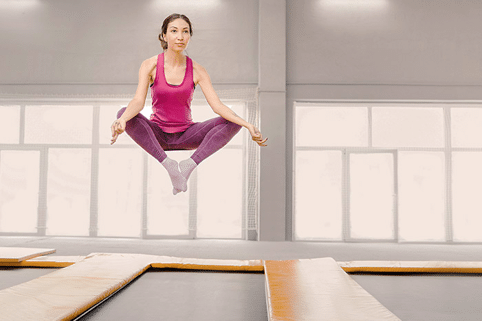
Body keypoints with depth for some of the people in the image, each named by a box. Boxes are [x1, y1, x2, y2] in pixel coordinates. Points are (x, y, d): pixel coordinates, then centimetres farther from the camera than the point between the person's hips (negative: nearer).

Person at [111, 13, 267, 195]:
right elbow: (139, 101, -21)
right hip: (157, 135, -1)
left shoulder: (197, 71, -4)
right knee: (123, 113, -30)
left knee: (234, 122, -19)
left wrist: (248, 125, -28)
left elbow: (217, 106, -13)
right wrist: (122, 120, -43)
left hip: (186, 135, 1)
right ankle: (168, 164, -34)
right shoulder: (150, 66, -8)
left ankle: (189, 164, -30)